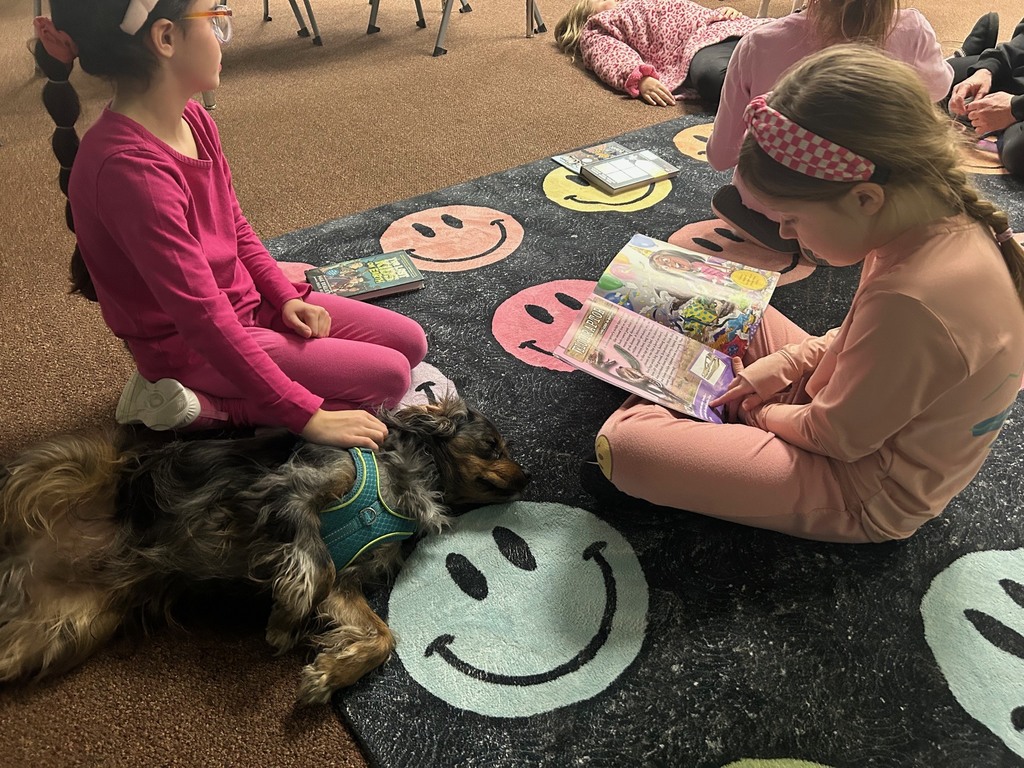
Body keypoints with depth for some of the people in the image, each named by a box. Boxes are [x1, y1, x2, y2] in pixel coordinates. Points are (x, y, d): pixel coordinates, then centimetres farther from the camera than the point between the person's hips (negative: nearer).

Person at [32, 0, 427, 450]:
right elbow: (202, 316, -31)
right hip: (193, 349, -8)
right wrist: (305, 415, -29)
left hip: (245, 302, 9)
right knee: (388, 377, -11)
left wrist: (286, 296, -4)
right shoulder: (129, 167, -31)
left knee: (411, 342, 7)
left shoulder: (192, 118, -4)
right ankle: (199, 408, -5)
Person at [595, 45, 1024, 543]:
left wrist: (757, 411, -6)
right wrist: (774, 370, -1)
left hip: (863, 498, -8)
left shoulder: (911, 301, -39)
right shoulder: (952, 223, -10)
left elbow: (835, 437, -24)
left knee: (622, 444, -22)